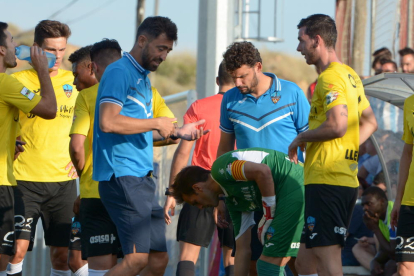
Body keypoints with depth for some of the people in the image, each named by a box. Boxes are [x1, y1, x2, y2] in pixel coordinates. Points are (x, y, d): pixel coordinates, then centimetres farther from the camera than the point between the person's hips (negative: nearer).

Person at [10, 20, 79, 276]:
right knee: (17, 248, -11)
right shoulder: (19, 80, 0)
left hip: (63, 179, 3)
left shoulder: (73, 82, 9)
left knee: (62, 252, 4)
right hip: (25, 178, -3)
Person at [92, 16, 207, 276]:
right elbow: (108, 122, -22)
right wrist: (155, 123, -13)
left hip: (142, 177, 10)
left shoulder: (143, 77, 22)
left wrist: (176, 132, 16)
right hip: (122, 176, -10)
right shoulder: (119, 72, -9)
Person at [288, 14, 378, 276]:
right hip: (347, 180, 10)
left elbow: (337, 125, -24)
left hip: (326, 181, -10)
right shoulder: (350, 75, 19)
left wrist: (300, 139, -8)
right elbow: (369, 122, 28)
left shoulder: (330, 77, -12)